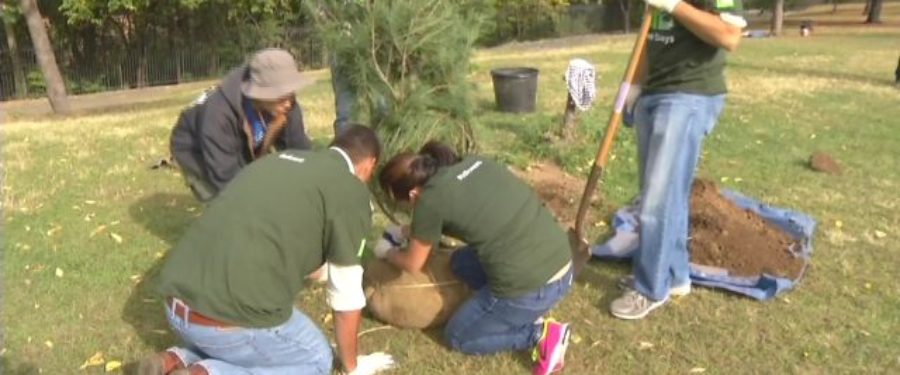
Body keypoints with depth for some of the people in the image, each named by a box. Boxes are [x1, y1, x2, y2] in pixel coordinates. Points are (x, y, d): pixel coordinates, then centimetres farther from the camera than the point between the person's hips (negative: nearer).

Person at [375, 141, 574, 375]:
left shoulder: (430, 200, -11)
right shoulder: (474, 162, 8)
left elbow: (413, 264, 5)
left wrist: (387, 252, 27)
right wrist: (415, 231, 33)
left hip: (530, 288, -7)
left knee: (457, 336, 18)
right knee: (461, 262, 26)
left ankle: (540, 334, 5)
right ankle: (525, 316, 16)